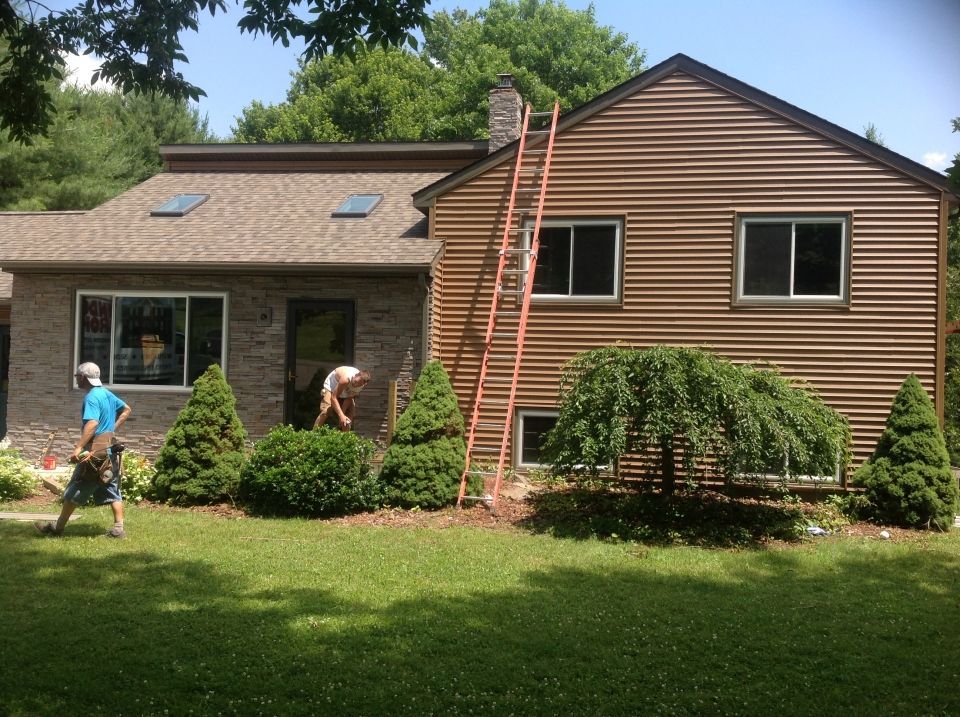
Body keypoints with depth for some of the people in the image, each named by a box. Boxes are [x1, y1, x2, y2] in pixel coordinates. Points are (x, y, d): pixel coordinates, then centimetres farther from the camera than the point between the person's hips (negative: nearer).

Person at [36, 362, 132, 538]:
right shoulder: (107, 394, 12)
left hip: (95, 452, -8)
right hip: (110, 450, 8)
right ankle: (118, 528, 3)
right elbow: (127, 410, 25)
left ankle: (58, 527, 14)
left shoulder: (91, 397, -15)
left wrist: (78, 447, -33)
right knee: (112, 490, 8)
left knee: (75, 491, 4)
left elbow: (92, 424, -29)